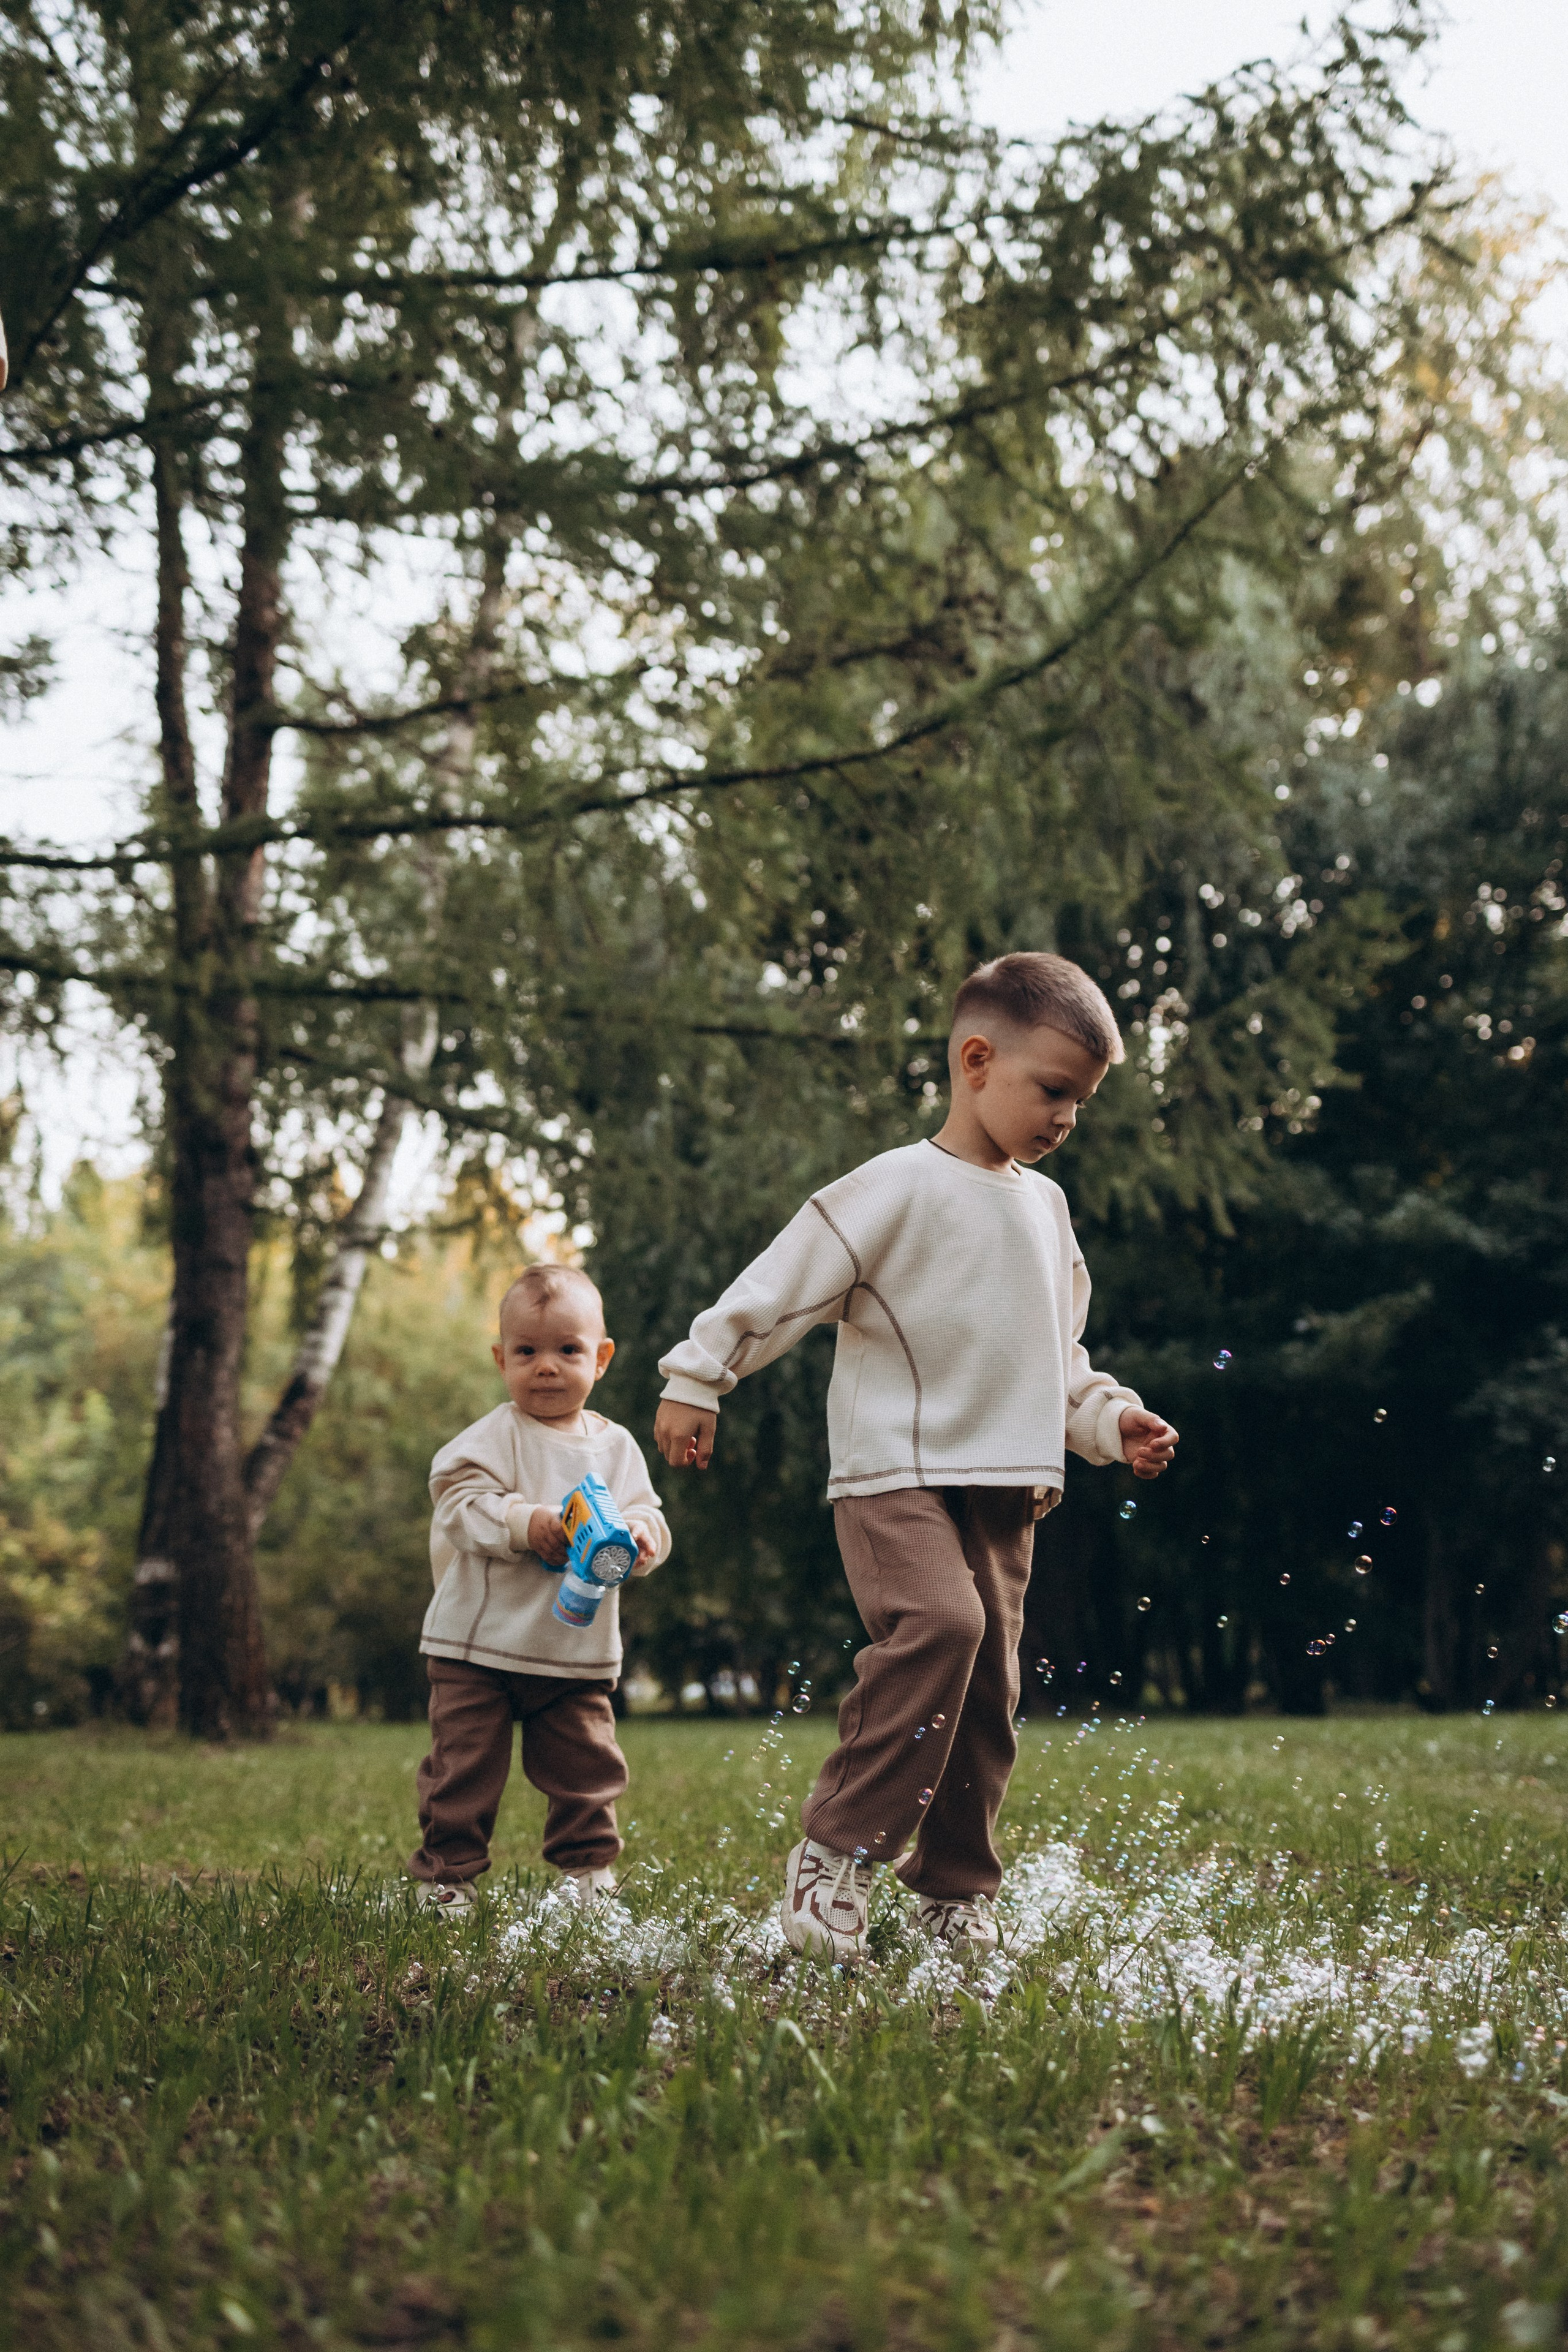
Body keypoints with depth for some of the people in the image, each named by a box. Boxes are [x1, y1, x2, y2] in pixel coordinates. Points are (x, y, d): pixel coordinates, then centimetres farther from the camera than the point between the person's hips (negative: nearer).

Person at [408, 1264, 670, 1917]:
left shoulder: (616, 1446, 7)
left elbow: (647, 1515, 4)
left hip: (579, 1650, 3)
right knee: (465, 1768, 1)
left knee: (587, 1770, 10)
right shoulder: (494, 1437, -6)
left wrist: (639, 1534, -19)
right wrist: (524, 1523, -29)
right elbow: (460, 1501, -16)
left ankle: (587, 1870, 27)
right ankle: (445, 1876, 15)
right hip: (480, 1643, -3)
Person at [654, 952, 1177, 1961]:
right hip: (895, 1472, -7)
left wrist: (1111, 1419, 13)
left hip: (1004, 1488, 7)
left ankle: (954, 1892, 18)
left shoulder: (1046, 1206, 16)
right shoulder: (899, 1189, -7)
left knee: (989, 1685, 5)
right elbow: (784, 1282, -9)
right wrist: (696, 1378, -10)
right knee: (939, 1624, -28)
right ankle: (836, 1852, -19)